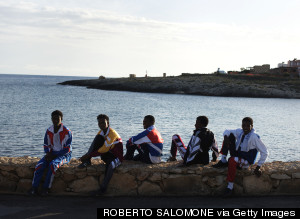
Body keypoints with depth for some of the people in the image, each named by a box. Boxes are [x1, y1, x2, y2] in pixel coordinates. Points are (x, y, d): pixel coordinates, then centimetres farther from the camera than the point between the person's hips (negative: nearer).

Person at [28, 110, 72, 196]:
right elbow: (46, 145, 14)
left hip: (64, 155, -5)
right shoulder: (49, 131, 4)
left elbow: (67, 149, -13)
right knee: (40, 165, -21)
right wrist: (48, 153, -9)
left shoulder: (67, 132, -11)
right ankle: (34, 187, -19)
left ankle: (46, 188, -25)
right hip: (52, 154, 5)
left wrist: (54, 156, -16)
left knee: (53, 164, -34)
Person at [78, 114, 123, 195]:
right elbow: (95, 146, 7)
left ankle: (103, 188, -27)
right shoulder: (101, 133, 4)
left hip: (116, 157, -6)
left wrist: (89, 155, -26)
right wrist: (87, 156, -8)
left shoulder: (112, 133, -20)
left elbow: (104, 149, -26)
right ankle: (87, 161, -16)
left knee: (110, 164, -42)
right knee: (98, 137, -14)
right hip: (106, 156, 6)